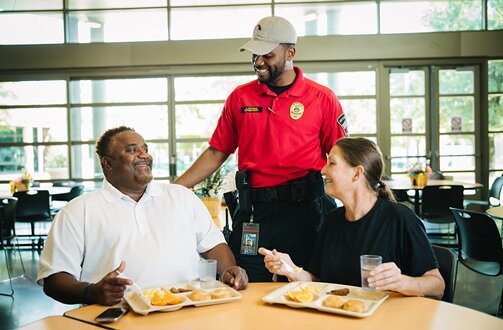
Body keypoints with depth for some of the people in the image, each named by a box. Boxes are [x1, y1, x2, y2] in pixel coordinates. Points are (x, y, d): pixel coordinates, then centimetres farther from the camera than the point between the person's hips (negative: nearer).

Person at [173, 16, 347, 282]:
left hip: (305, 209, -1)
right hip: (254, 211, 2)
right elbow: (217, 153, 10)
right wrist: (175, 188, 3)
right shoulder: (240, 97, 7)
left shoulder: (322, 98, 0)